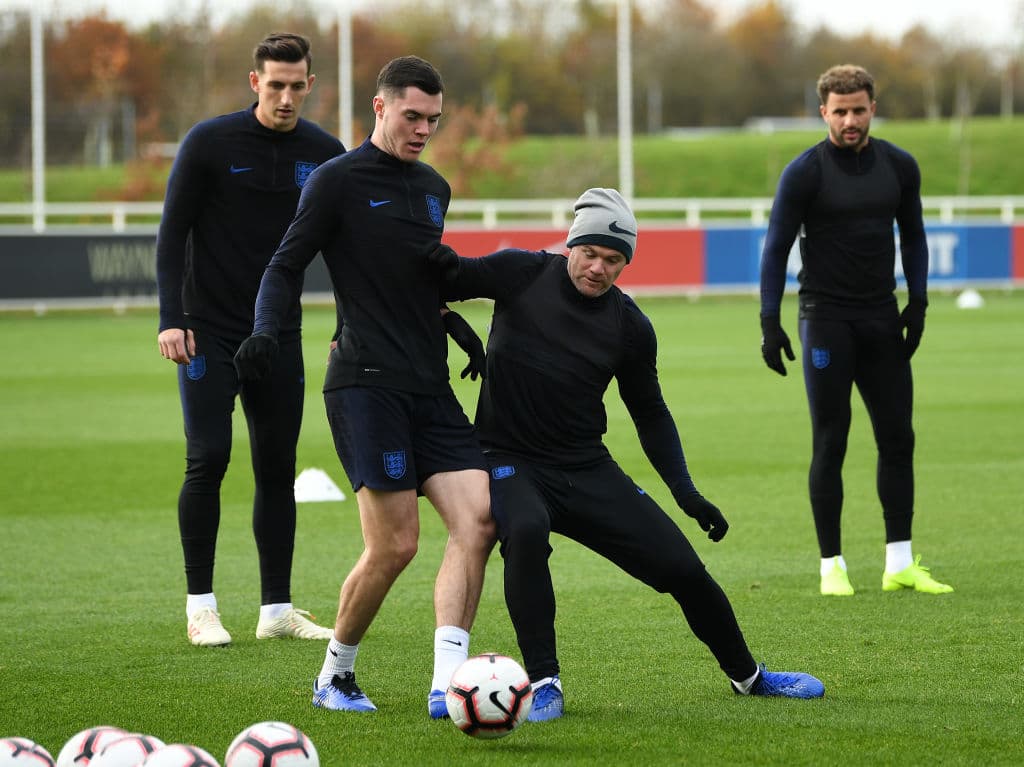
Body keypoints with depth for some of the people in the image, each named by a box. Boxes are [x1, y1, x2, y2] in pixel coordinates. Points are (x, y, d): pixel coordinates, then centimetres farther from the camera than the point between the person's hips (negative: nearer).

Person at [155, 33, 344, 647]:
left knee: (278, 469, 4)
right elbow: (173, 233, -6)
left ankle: (277, 609, 11)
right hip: (208, 333, -4)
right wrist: (171, 319, -14)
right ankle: (201, 607, -1)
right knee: (208, 458, -11)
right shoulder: (211, 143, -9)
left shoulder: (325, 154, 2)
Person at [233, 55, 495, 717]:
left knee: (478, 520, -9)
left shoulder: (434, 188, 19)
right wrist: (265, 332, -17)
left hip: (430, 388, 7)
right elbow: (286, 266, -2)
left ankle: (446, 685, -11)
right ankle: (335, 676, 9)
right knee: (394, 544, -12)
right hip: (366, 383, -7)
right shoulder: (337, 180, -2)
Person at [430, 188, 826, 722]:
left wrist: (686, 493, 2)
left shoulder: (630, 327, 0)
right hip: (509, 461, -3)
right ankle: (543, 684, -26)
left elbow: (651, 415, 11)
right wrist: (444, 265, -25)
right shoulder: (524, 275, -7)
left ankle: (747, 675, 26)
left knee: (683, 569, -1)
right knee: (526, 532, -38)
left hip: (586, 469, 3)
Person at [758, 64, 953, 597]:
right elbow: (776, 247, -5)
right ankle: (831, 566, 3)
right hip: (826, 318, -4)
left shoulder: (899, 167, 5)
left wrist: (917, 303, 7)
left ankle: (899, 564, 7)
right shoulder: (804, 173, -8)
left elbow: (912, 235, 16)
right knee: (830, 444, -3)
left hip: (882, 319, 4)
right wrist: (770, 323, -10)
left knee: (898, 438, 2)